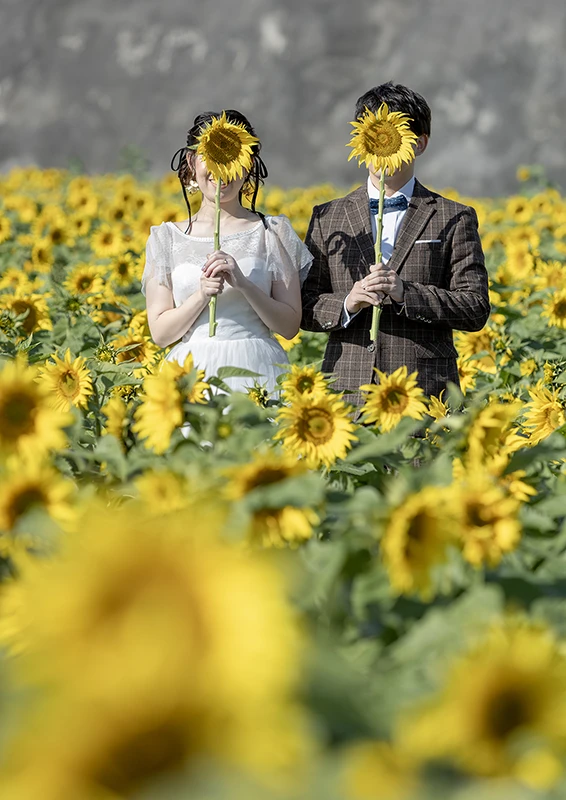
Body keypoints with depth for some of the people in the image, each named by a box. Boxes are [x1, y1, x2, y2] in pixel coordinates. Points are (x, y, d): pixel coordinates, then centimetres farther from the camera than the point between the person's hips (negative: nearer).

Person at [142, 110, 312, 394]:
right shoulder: (167, 238, 9)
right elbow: (160, 333, 4)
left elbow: (290, 326, 2)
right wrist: (202, 295, -11)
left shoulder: (273, 232, 6)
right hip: (193, 371, 1)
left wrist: (243, 283, -11)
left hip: (257, 371, -1)